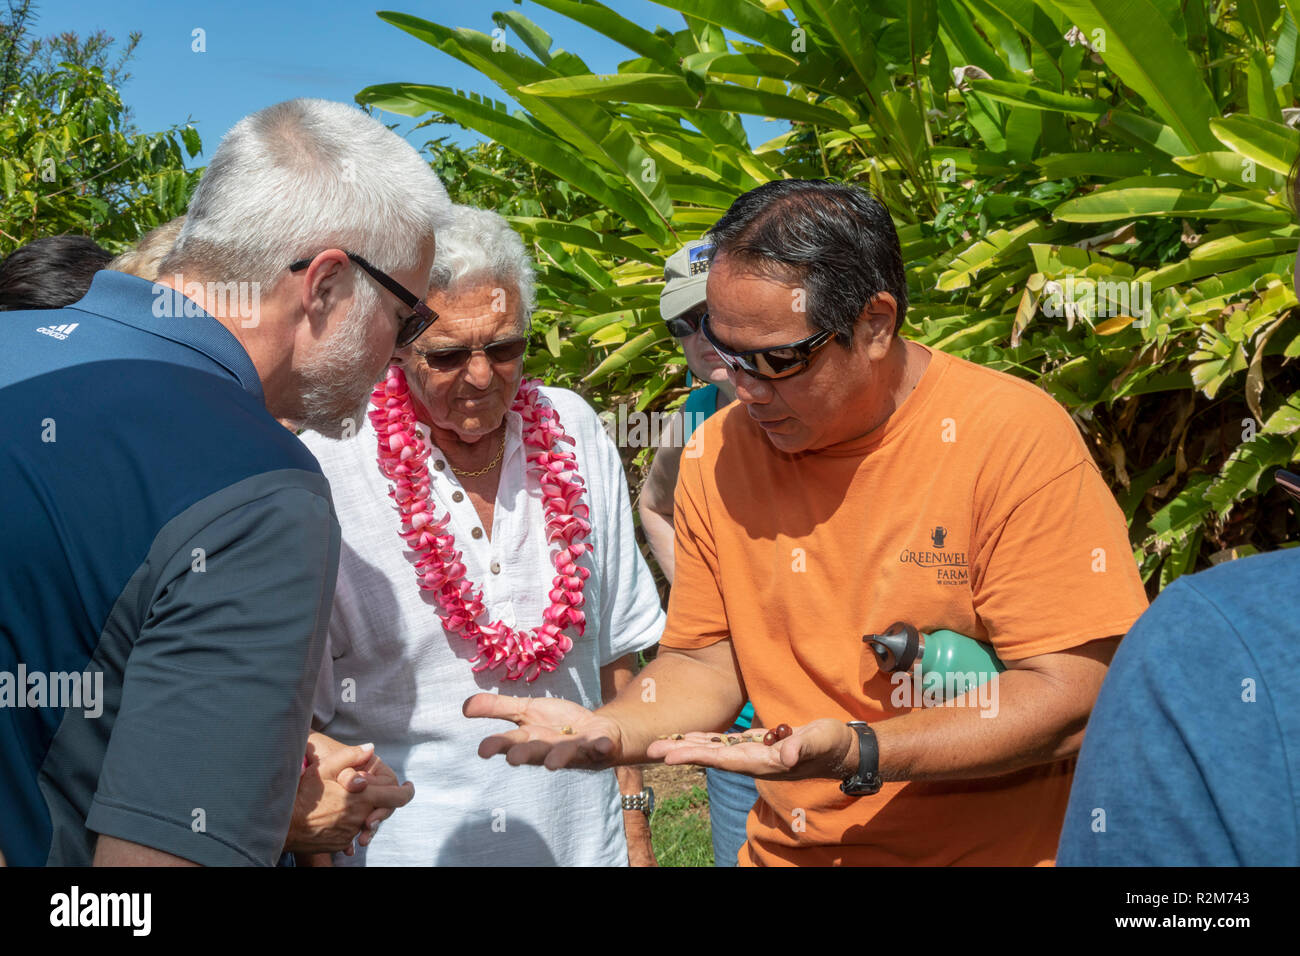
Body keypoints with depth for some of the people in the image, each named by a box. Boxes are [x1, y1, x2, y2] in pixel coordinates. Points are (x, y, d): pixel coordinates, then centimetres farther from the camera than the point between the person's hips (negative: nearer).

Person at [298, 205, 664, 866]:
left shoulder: (572, 432, -2)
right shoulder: (327, 470, -14)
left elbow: (613, 647, 5)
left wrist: (633, 821, 7)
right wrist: (317, 846, -14)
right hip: (403, 844, -3)